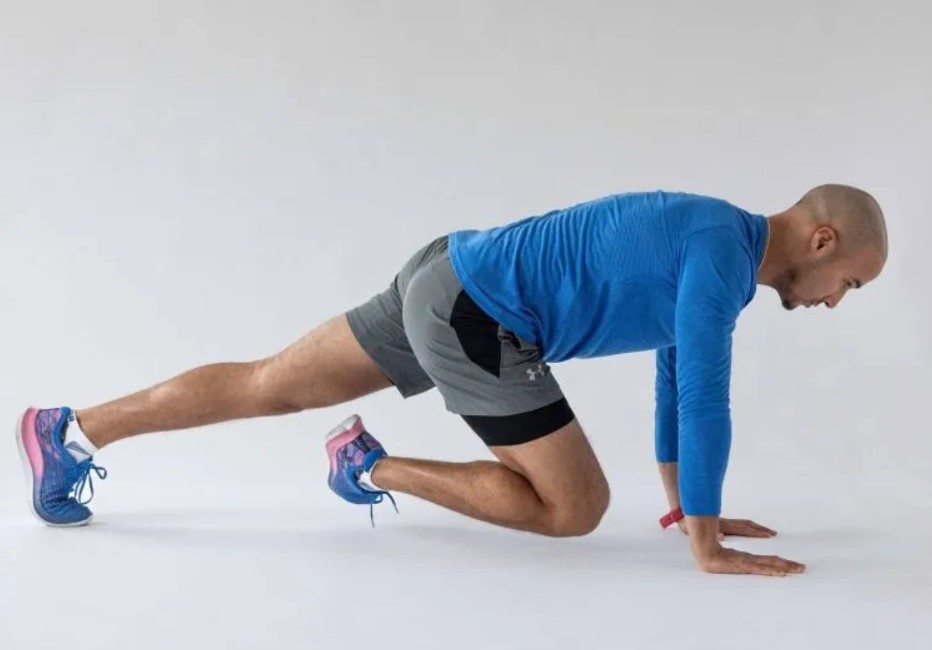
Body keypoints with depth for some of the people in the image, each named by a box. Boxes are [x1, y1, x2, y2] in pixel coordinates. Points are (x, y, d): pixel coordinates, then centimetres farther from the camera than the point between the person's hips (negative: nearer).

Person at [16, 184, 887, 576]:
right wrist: (704, 541, -12)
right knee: (575, 507, -3)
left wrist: (683, 498, 27)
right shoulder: (721, 251, -15)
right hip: (472, 317, -9)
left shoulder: (711, 243, 15)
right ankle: (376, 467, 2)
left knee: (268, 386, 14)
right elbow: (703, 395, -20)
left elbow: (676, 373, 24)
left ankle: (70, 432, 19)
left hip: (444, 282, 9)